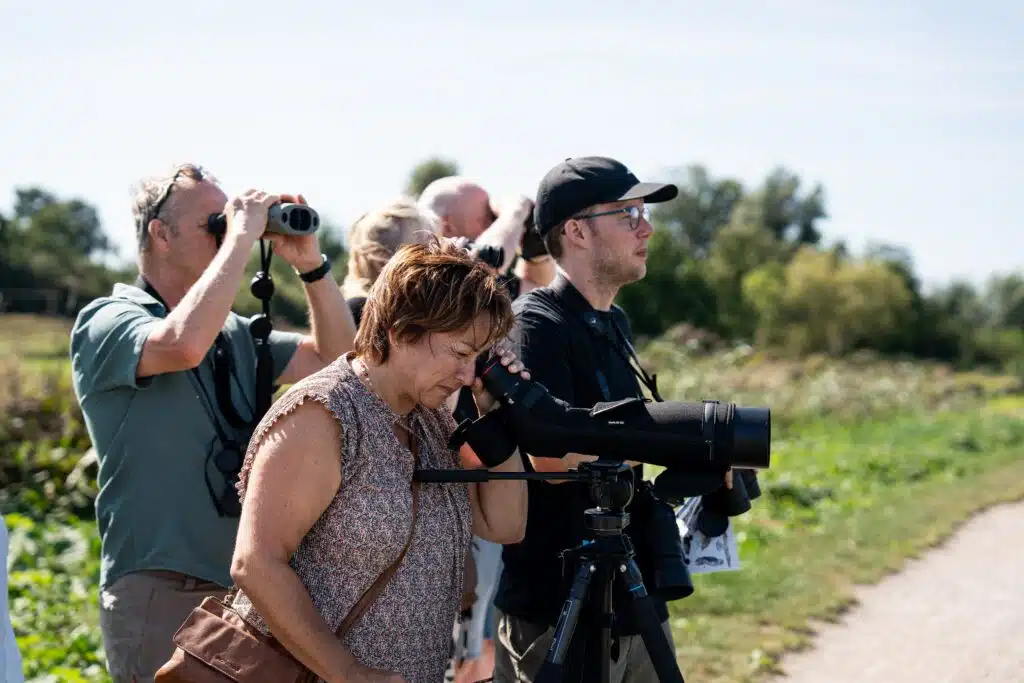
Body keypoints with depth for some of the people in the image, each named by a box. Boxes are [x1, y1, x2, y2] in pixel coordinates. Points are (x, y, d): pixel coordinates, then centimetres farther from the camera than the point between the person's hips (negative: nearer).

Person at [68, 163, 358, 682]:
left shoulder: (234, 332, 13)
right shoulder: (105, 322, -8)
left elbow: (335, 360, 11)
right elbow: (183, 344, -29)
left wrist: (311, 265, -1)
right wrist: (241, 237, -20)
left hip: (244, 583, 7)